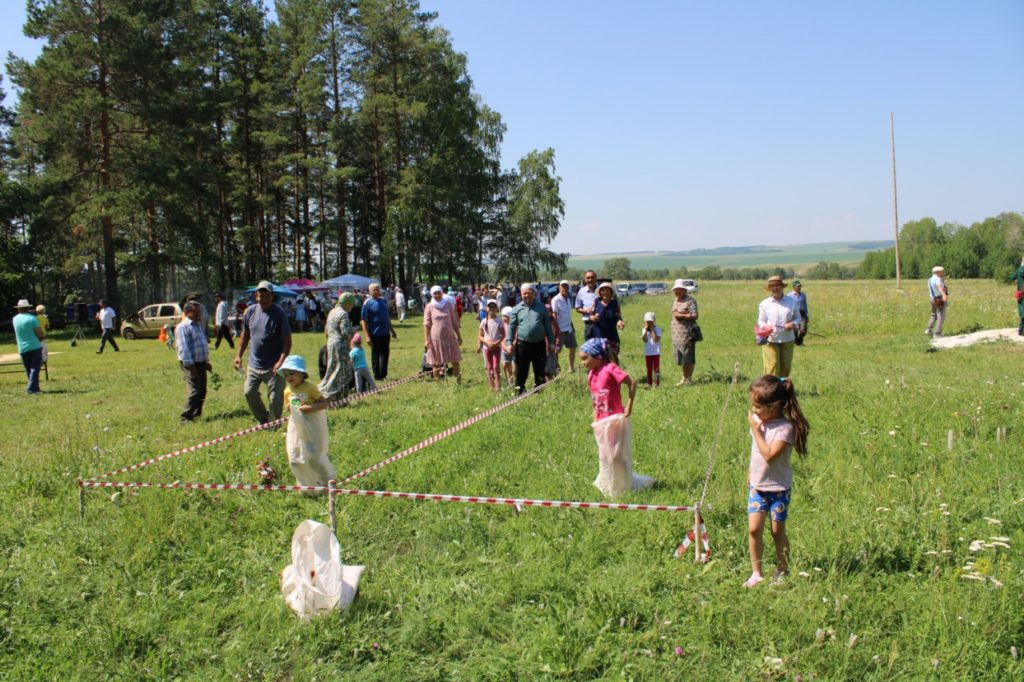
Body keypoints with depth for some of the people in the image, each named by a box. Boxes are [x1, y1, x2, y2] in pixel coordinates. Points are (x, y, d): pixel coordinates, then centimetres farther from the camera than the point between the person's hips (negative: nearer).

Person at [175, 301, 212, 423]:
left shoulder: (199, 325, 15)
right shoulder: (183, 327, -14)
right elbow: (183, 348, -19)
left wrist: (206, 362, 23)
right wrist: (190, 365, -23)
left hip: (201, 363, 9)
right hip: (191, 365, -9)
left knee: (202, 392, 12)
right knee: (194, 392, -13)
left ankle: (196, 415, 23)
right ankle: (186, 418, -8)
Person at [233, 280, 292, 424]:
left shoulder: (279, 314, -12)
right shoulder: (250, 311, 2)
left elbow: (287, 340, -11)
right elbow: (245, 335, 15)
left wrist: (281, 361, -20)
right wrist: (239, 355, 9)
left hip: (273, 366, -5)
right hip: (254, 364, 5)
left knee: (275, 398, 1)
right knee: (249, 393, 7)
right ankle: (263, 421, 26)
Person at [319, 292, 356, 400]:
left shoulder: (332, 312, 15)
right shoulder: (343, 314, -14)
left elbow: (326, 329, 20)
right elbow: (346, 332, -21)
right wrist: (354, 329, -3)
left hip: (330, 343, 9)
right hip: (341, 345, -9)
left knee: (332, 370, 17)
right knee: (343, 373, -3)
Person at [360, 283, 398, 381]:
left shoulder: (384, 300, 8)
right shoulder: (367, 303, -11)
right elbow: (363, 321, -13)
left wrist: (392, 330, 19)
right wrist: (367, 336, -19)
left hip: (385, 333, 6)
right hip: (375, 334, -6)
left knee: (385, 354, 12)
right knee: (376, 355, 4)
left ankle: (383, 374, 22)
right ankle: (377, 376, 13)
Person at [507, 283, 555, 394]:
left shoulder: (541, 308, 8)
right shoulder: (517, 309, 5)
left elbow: (548, 326, 10)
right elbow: (511, 326, 5)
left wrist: (551, 342, 6)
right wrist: (510, 343, -4)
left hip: (539, 344, 1)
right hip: (522, 344, -1)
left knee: (540, 369, 8)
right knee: (521, 369, 2)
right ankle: (520, 389, 11)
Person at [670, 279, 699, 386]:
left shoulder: (690, 300, -8)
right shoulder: (676, 300, 18)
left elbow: (695, 315, -13)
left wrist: (682, 315, -17)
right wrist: (672, 324, 16)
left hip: (687, 332, -8)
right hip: (677, 333, 8)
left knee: (688, 357, -5)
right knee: (680, 357, 12)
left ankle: (689, 378, 1)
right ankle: (684, 378, 21)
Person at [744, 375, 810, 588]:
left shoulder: (785, 428, -22)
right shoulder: (758, 420, -1)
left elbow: (769, 455, -31)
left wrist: (756, 430, -27)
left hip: (778, 487, -5)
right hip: (757, 484, 5)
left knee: (777, 531, 8)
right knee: (754, 528, -3)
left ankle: (782, 571, 26)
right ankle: (756, 573, 6)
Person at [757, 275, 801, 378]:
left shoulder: (791, 302, 10)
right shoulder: (764, 304, 6)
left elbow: (798, 318, 15)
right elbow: (760, 321, 7)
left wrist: (793, 324, -8)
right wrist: (765, 326, -16)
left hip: (787, 340, 2)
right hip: (770, 340, -2)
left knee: (786, 368, 6)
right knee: (772, 368, -10)